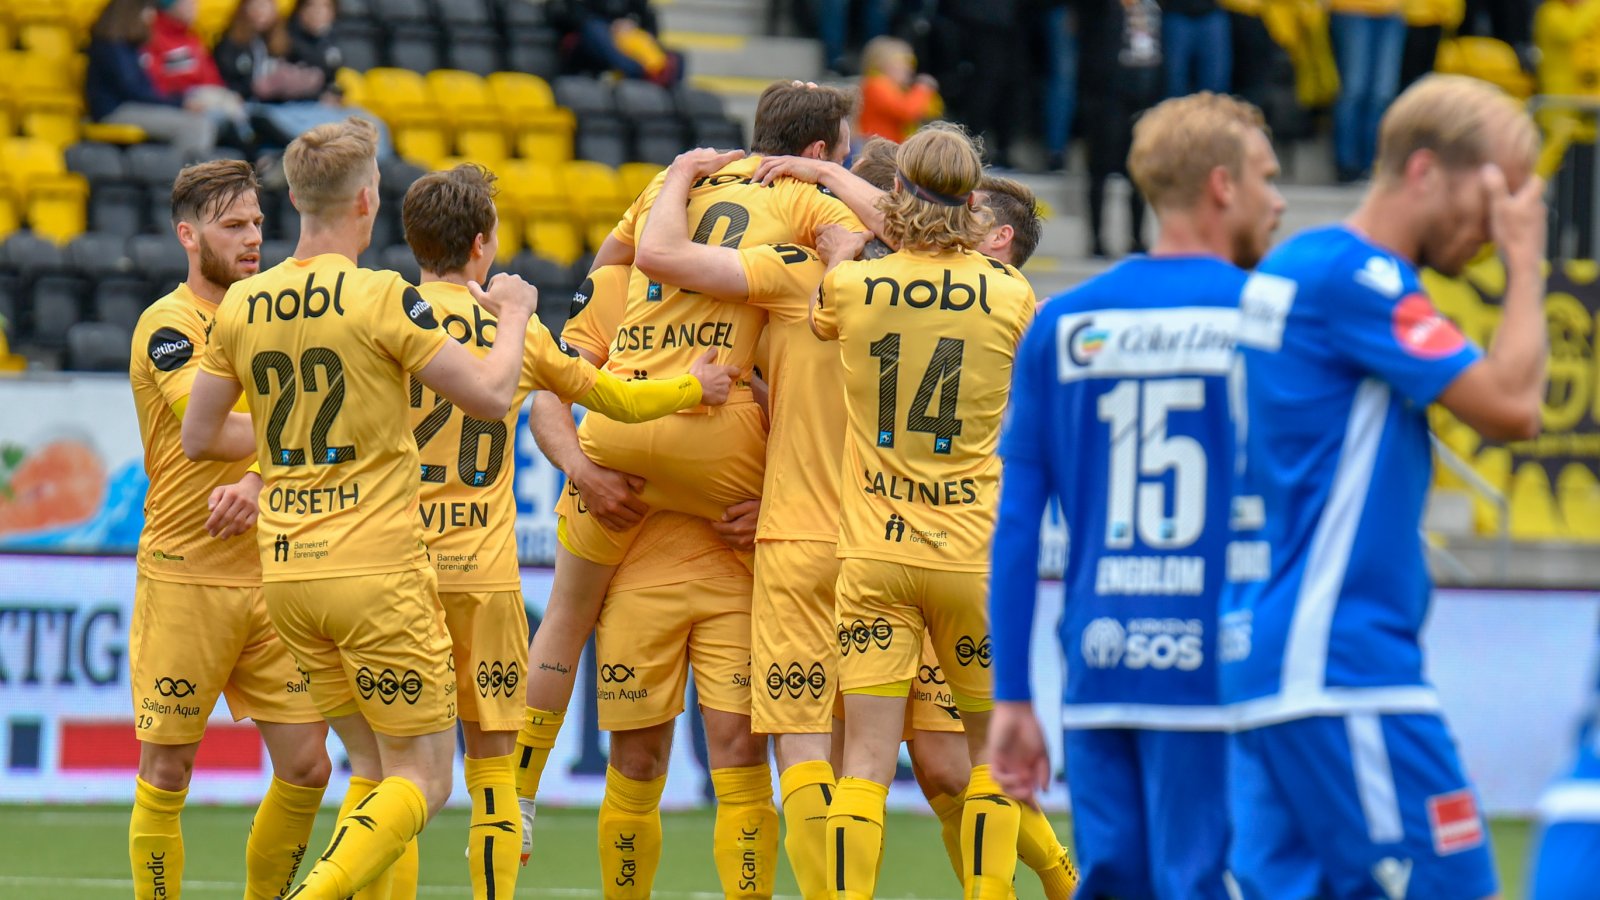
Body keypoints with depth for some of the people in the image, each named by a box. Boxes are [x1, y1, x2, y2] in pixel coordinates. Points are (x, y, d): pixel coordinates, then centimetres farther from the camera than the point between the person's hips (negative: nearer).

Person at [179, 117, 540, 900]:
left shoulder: (240, 306, 5)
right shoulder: (380, 298, -12)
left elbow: (198, 438, 13)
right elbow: (490, 396, -11)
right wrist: (513, 317, 7)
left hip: (285, 572, 6)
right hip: (377, 571, -6)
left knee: (372, 769, 16)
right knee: (421, 777, 1)